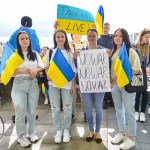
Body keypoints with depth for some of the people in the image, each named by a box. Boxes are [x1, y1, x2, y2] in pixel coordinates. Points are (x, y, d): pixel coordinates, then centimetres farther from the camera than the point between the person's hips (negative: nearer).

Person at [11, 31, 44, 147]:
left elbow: (42, 67, 8)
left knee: (32, 110, 10)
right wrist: (22, 70, -21)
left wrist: (36, 70, -14)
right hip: (19, 85, -3)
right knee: (21, 110, -6)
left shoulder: (35, 54, 11)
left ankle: (31, 132, 27)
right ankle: (21, 136, 7)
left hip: (33, 84, 3)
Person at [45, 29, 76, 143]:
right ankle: (58, 130, 22)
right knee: (55, 108, 6)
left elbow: (73, 71, 3)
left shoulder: (70, 53, 4)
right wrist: (48, 75, -12)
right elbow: (46, 67, 10)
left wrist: (73, 85, -4)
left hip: (67, 84, -1)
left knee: (67, 108, 4)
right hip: (53, 84, 1)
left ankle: (66, 130, 21)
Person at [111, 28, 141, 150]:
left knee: (129, 112, 3)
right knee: (119, 110, 16)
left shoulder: (131, 51, -9)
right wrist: (110, 79, -1)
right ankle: (122, 133, 32)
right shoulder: (112, 52, 8)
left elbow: (137, 70, -14)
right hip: (114, 85, 6)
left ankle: (131, 138, 17)